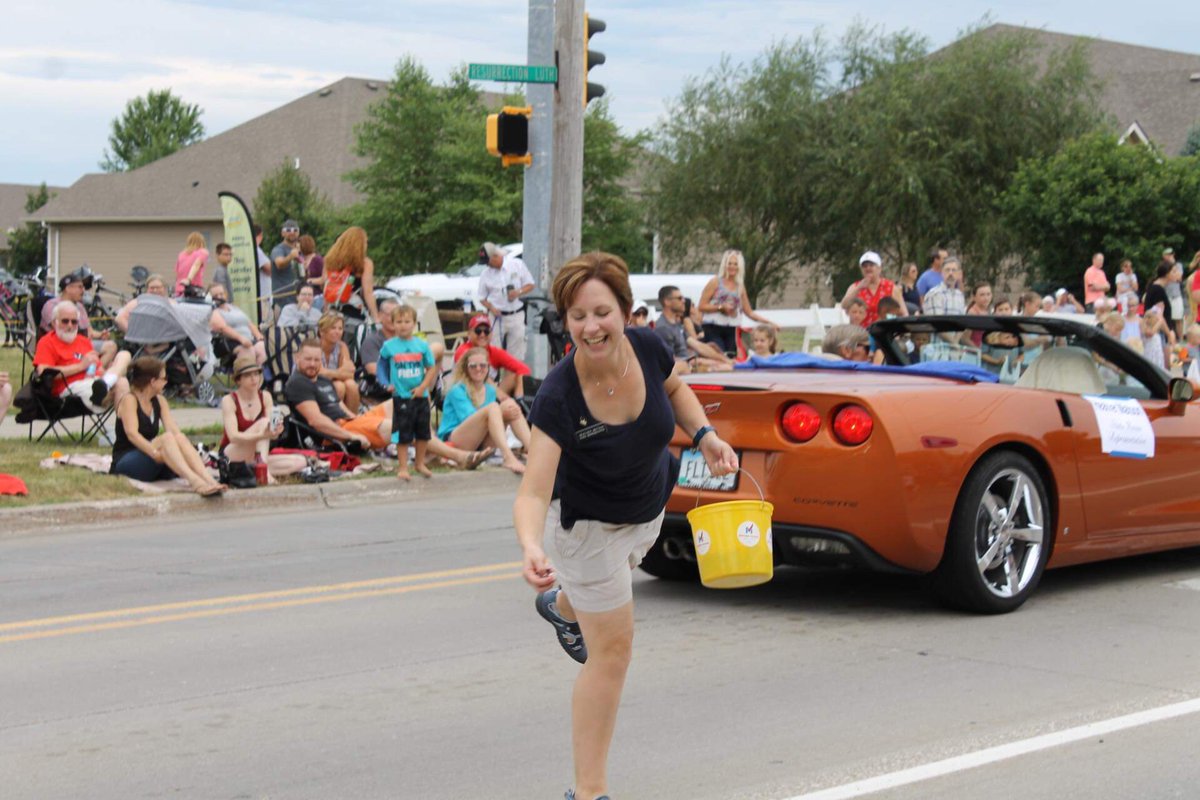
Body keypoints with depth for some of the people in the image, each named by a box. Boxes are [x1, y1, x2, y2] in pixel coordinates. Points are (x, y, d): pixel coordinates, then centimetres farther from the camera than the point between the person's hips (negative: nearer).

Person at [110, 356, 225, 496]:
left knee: (180, 438, -23)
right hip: (125, 463, -6)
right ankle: (194, 481, -53)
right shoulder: (129, 400, -7)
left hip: (154, 468, 6)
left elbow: (173, 429, -1)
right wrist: (155, 452, -36)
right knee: (167, 438, -31)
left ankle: (210, 481, -42)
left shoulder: (160, 401, 13)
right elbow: (132, 433, -22)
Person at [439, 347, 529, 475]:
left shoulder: (490, 390, 14)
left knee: (510, 405, -12)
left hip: (480, 444, 6)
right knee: (492, 407, -29)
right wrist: (502, 414, -25)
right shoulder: (458, 391, -6)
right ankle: (508, 458, -49)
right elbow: (468, 418, -18)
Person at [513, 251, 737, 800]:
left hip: (648, 508, 6)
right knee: (612, 651, -2)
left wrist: (704, 435, -14)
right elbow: (533, 492, -43)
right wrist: (531, 547, -62)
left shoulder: (647, 349, -25)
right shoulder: (557, 398, -38)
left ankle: (562, 608, 74)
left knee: (609, 583, 36)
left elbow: (675, 389, 1)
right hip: (588, 522, -6)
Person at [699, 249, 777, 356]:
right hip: (713, 328, -5)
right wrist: (721, 307, -14)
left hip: (731, 331, 5)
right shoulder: (715, 282, 1)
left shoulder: (740, 286, 15)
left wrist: (769, 322, 9)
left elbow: (749, 312, 18)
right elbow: (701, 306, -2)